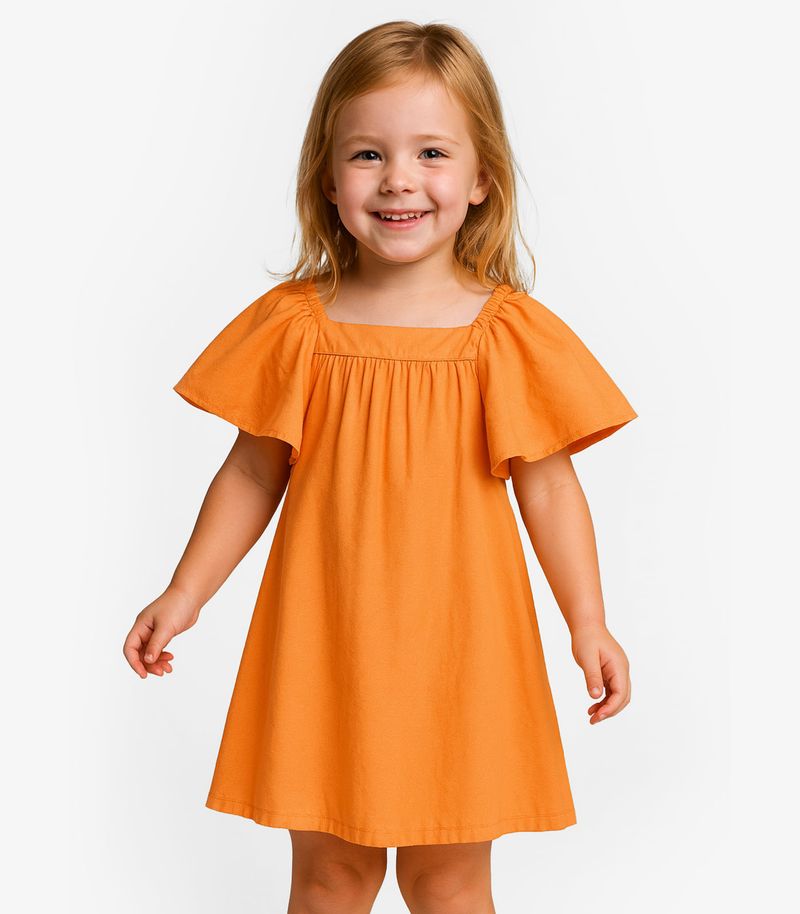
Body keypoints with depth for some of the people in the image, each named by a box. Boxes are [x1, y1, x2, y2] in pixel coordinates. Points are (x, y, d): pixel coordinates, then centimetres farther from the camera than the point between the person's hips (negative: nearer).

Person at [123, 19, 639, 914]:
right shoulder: (294, 326, -3)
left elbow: (546, 483, 0)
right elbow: (253, 473, 5)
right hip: (325, 640, 1)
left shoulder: (511, 335, -5)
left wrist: (587, 623, -3)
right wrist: (185, 593, 2)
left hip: (456, 643, 0)